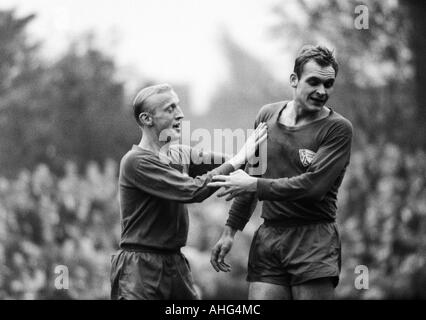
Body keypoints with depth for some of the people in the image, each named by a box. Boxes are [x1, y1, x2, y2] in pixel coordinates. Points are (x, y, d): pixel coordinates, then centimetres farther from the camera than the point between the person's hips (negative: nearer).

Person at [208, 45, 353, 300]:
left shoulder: (338, 128, -5)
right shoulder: (267, 116, 11)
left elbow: (312, 185, -16)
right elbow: (251, 177, 21)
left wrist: (255, 185, -10)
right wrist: (231, 230, 18)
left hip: (313, 240, -4)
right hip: (267, 238, 4)